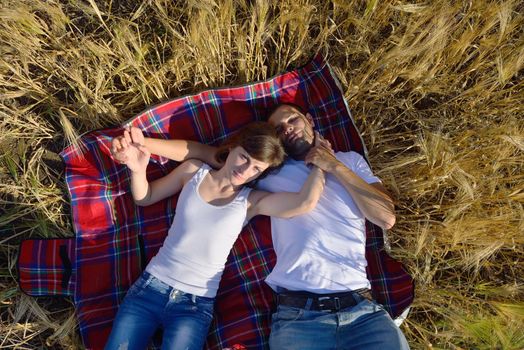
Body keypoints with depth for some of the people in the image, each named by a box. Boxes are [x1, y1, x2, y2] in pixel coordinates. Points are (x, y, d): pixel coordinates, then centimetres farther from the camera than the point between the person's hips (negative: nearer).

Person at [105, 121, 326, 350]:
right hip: (150, 287, 2)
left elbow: (305, 202, -22)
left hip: (196, 305, -2)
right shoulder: (193, 172, 2)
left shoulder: (251, 201, -5)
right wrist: (138, 170, -9)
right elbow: (144, 198, 12)